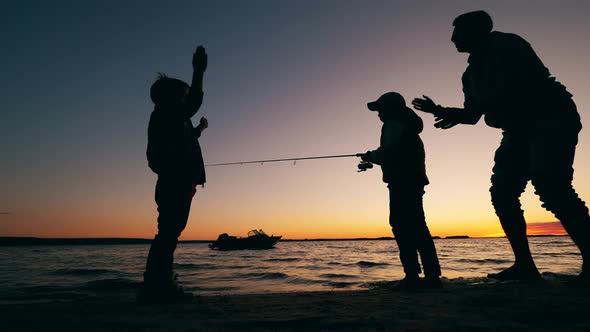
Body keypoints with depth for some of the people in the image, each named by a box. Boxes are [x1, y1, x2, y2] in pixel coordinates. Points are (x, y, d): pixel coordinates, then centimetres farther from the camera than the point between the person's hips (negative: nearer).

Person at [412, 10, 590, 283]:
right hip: (519, 130, 8)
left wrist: (456, 114, -26)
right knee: (502, 193, -3)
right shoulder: (472, 73, 15)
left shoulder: (505, 44, -8)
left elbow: (513, 87, -23)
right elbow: (473, 115, 22)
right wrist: (439, 111, 17)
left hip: (551, 119, -8)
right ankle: (524, 265, -1)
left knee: (550, 186, -26)